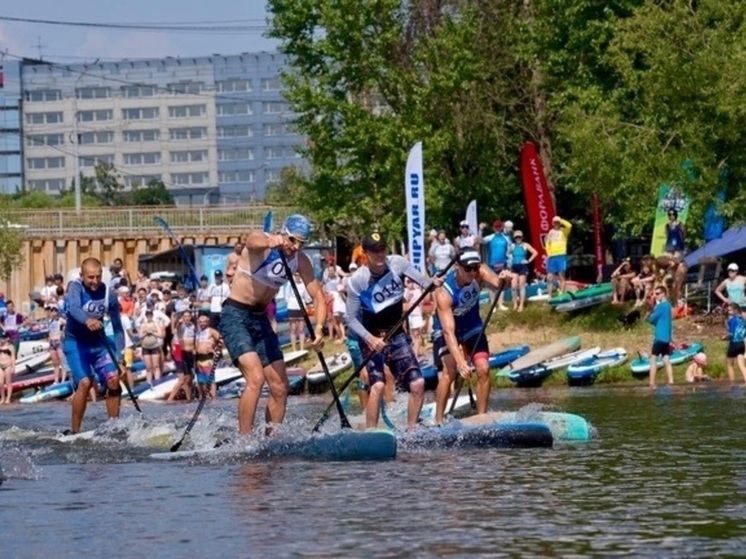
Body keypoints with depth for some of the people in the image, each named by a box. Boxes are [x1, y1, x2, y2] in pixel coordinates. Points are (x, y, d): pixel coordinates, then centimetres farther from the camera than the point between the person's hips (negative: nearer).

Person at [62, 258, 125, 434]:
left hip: (98, 342, 4)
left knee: (113, 379, -12)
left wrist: (119, 355, -11)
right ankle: (75, 431, -11)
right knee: (84, 382, -20)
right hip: (75, 342, -4)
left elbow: (117, 326, -1)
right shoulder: (75, 287, -17)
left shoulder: (108, 294, -8)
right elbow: (73, 308, -39)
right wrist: (87, 320, -60)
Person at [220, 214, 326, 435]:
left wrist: (319, 328, -17)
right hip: (235, 315, -7)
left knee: (280, 388, 5)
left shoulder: (300, 261, 0)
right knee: (256, 378, -23)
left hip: (260, 319, 7)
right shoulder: (261, 244, -17)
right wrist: (270, 242, -67)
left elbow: (317, 295, 1)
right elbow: (254, 240, -42)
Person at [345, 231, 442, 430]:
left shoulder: (397, 263, -8)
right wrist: (369, 338, -25)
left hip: (396, 334, 4)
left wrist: (432, 283, -37)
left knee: (417, 384, -2)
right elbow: (350, 318, -12)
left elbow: (421, 279, -13)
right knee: (377, 385, -22)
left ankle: (411, 430, 11)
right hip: (372, 337, -4)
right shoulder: (357, 280, -16)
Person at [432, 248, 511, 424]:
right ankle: (438, 421, -13)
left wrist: (504, 280, -67)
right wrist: (460, 362, -49)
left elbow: (497, 283, -42)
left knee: (483, 369, -9)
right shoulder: (444, 293, -36)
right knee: (449, 372, -20)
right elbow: (449, 332, -40)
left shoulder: (479, 273, -24)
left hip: (472, 325, 4)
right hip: (448, 328, -4)